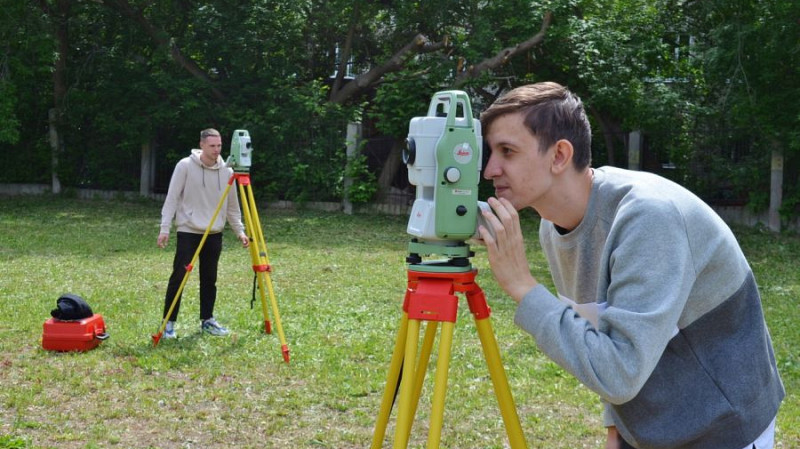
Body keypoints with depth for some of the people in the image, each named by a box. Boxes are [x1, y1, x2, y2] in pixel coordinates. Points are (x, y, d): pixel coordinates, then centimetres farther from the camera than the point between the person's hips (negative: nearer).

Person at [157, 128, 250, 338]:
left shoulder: (226, 171, 2)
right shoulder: (185, 166, -8)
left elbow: (232, 206, 10)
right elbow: (172, 199, -6)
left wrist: (240, 231, 3)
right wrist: (165, 229, -11)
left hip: (214, 234, 4)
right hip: (188, 232, -4)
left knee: (209, 279, 8)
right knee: (179, 276, -4)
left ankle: (207, 320, 20)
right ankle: (168, 322, 4)